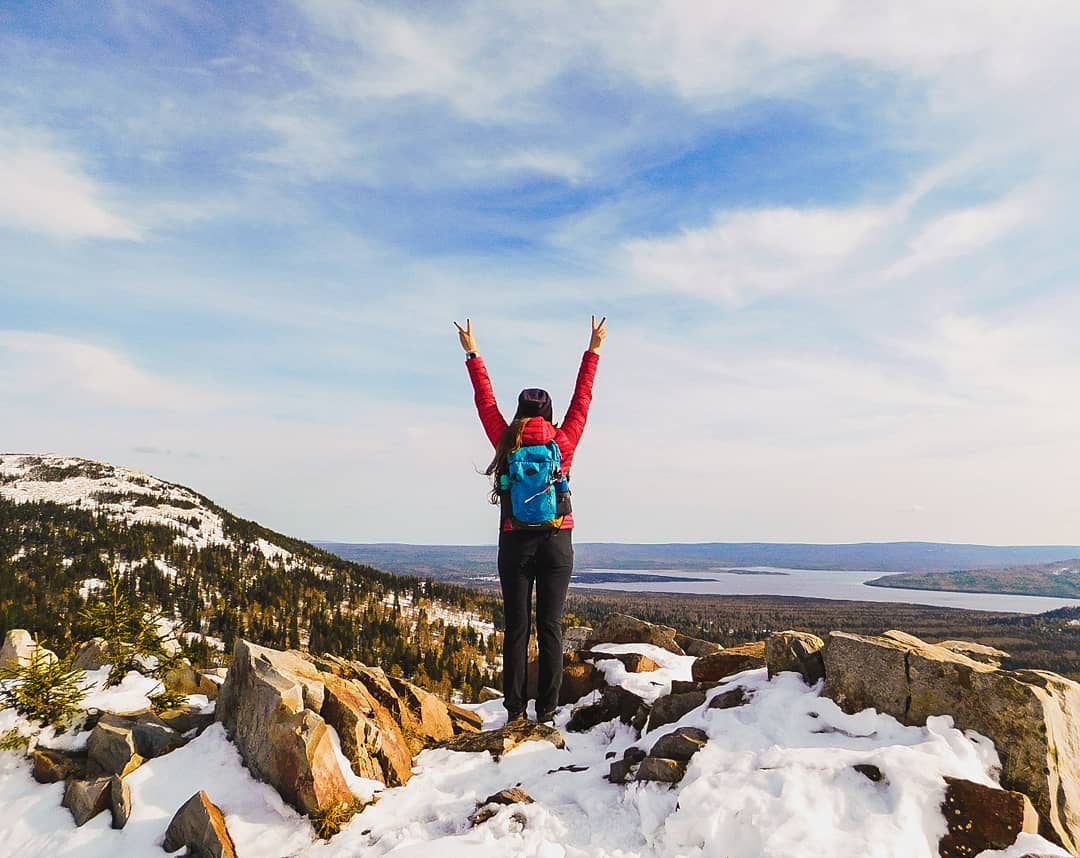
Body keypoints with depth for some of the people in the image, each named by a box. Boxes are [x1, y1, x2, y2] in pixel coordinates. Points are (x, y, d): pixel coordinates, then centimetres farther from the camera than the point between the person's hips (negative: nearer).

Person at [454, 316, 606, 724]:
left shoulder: (506, 442, -2)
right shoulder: (563, 442, -2)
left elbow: (486, 401, 9)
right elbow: (581, 401, 9)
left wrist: (472, 354, 19)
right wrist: (594, 351, 18)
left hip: (516, 543, 0)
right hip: (557, 542, 0)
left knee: (516, 627, 5)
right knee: (550, 627, 3)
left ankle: (515, 709, 7)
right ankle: (547, 709, 6)